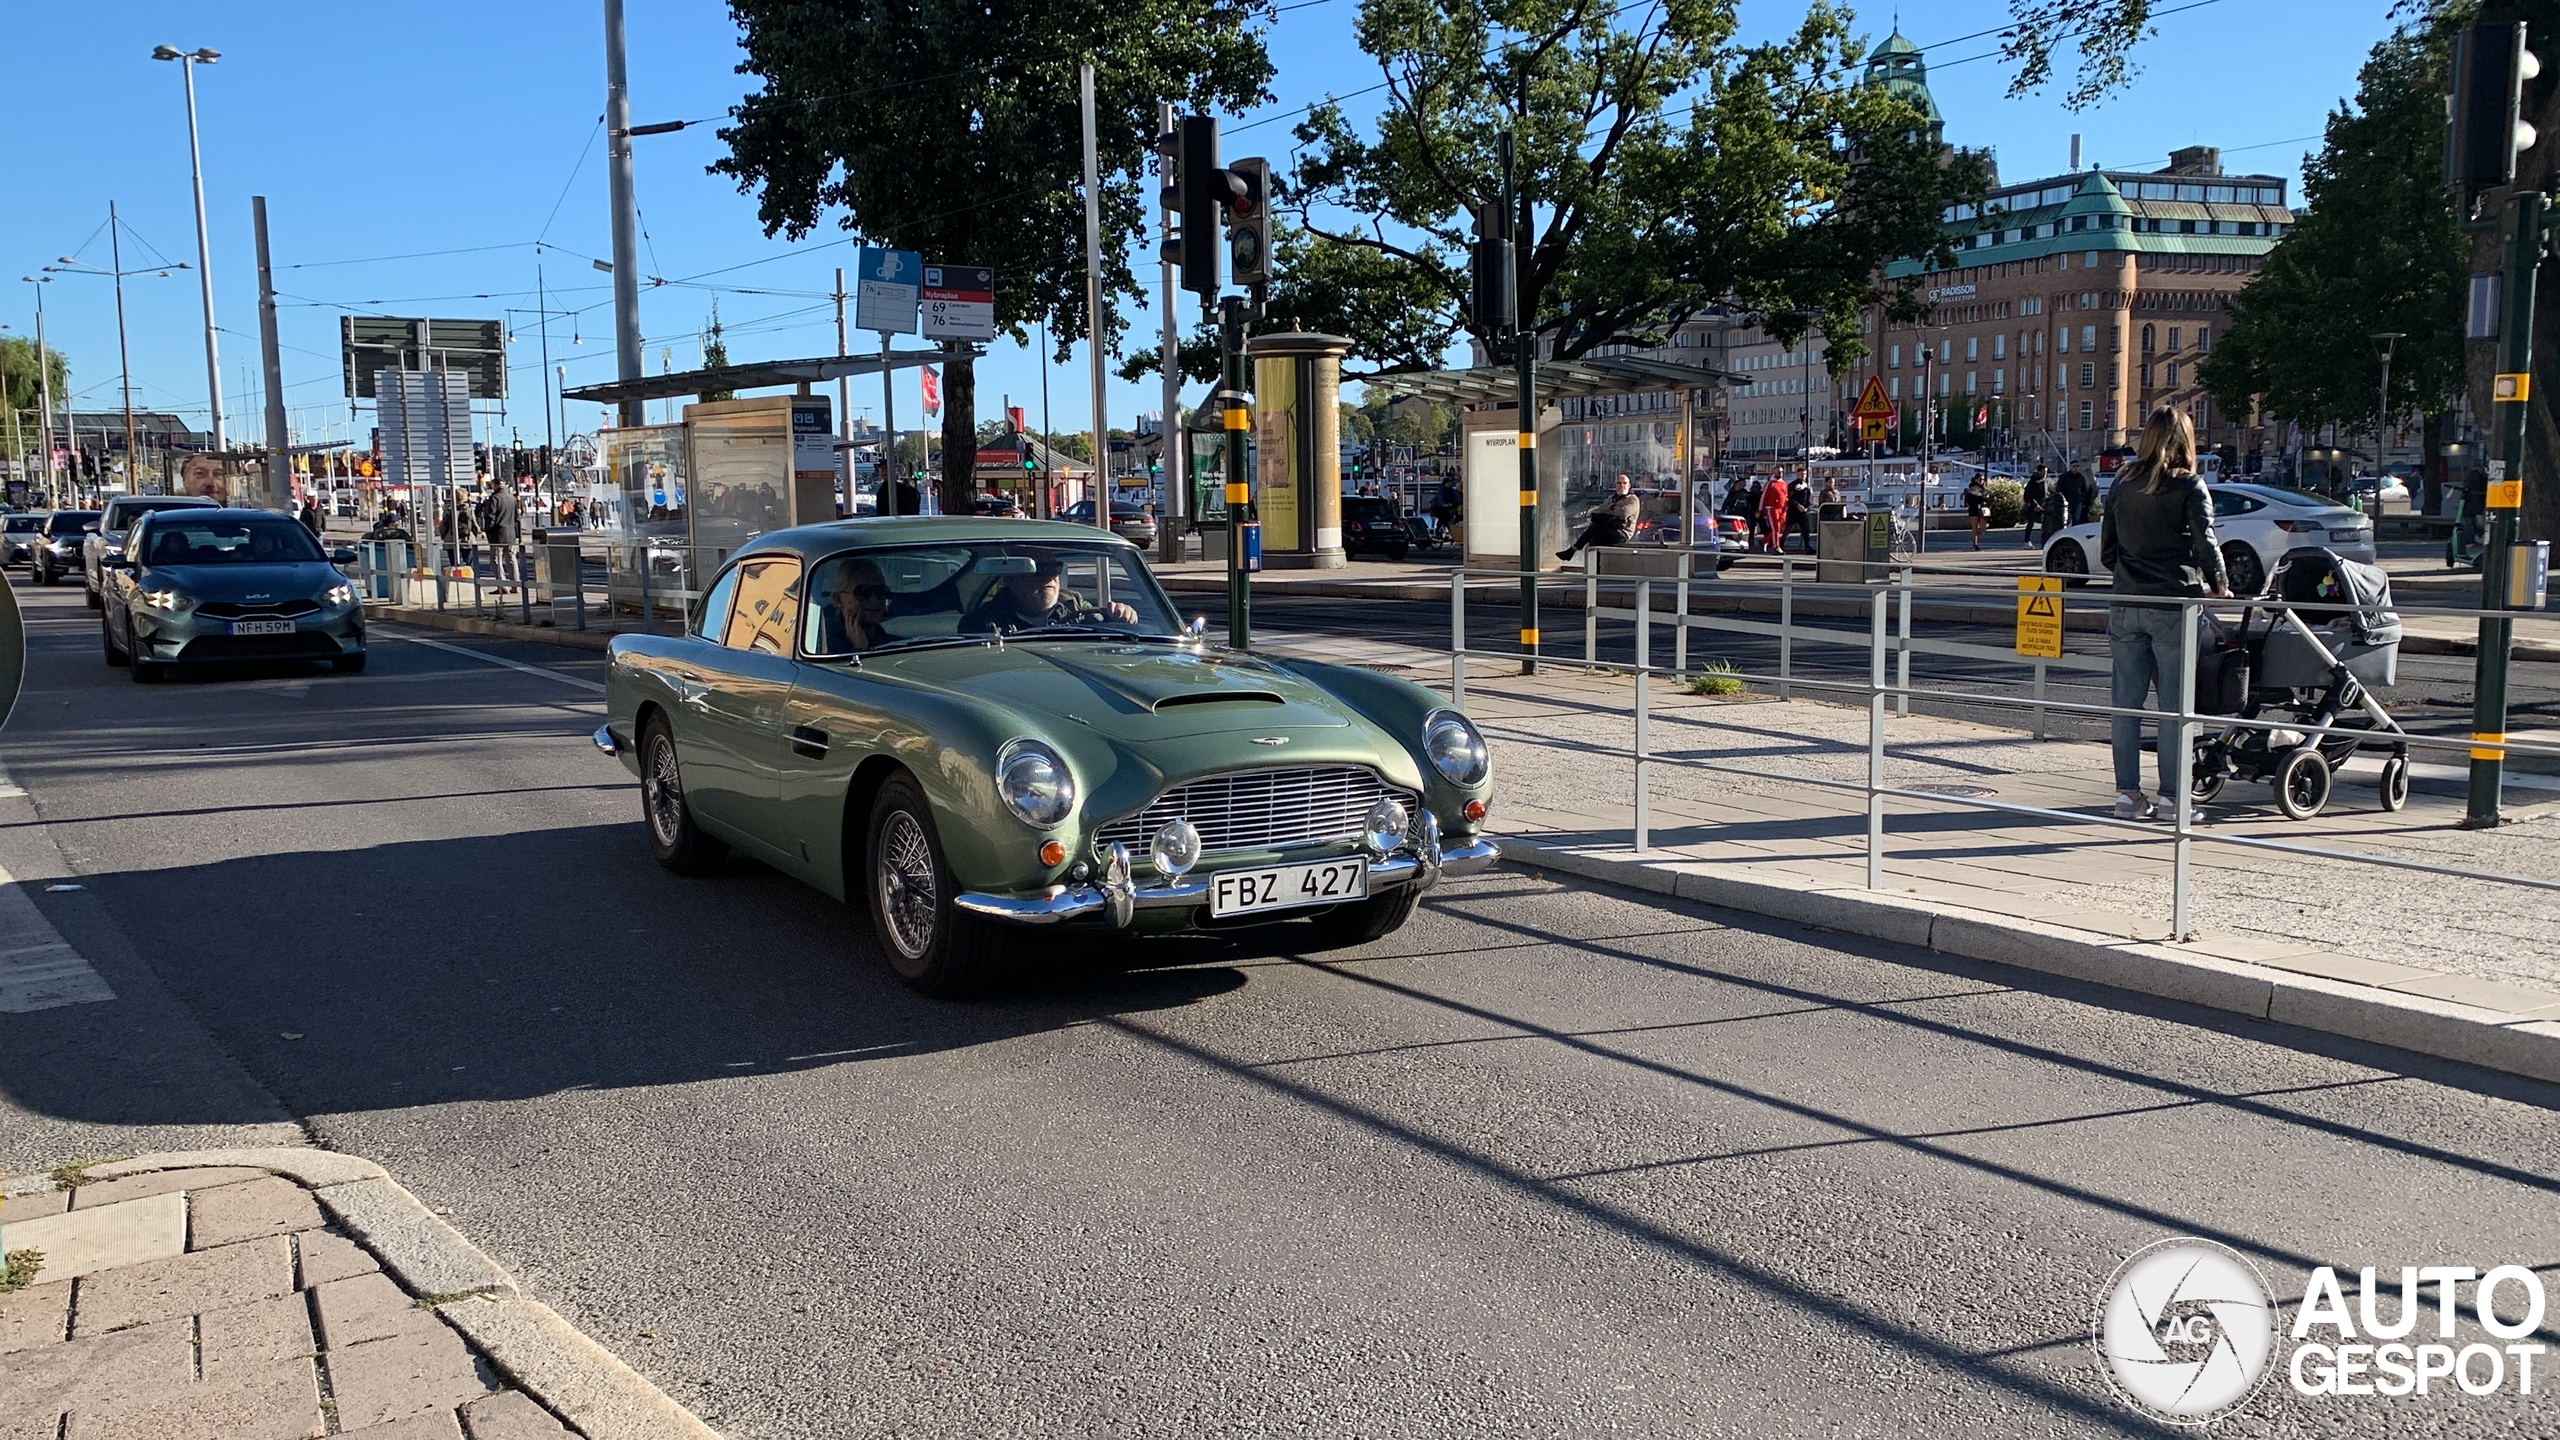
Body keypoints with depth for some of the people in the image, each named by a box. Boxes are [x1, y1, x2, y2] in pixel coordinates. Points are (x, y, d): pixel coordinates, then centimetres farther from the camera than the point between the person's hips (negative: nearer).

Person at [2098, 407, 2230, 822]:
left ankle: (2127, 793, 9)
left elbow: (2107, 550, 15)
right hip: (2173, 606, -4)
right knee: (2174, 705, 0)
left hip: (2126, 606, 4)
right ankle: (2172, 797, 3)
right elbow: (2205, 542, -11)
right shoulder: (2189, 485, -3)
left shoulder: (2123, 484, 11)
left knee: (2127, 701, 6)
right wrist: (2218, 586, 2)